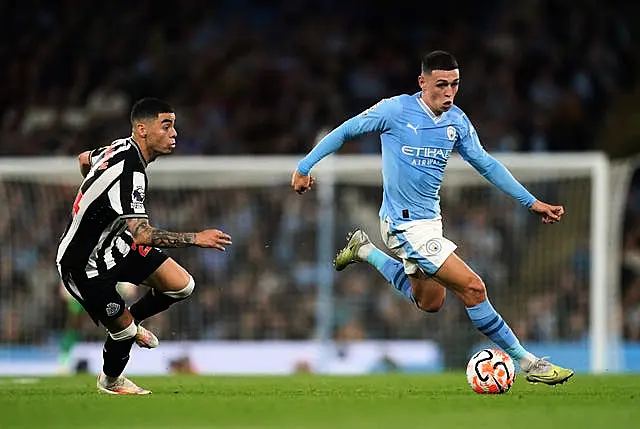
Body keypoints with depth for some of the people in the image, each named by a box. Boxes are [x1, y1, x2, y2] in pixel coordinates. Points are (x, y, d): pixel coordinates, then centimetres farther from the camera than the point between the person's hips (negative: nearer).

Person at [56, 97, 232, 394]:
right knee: (124, 330, -2)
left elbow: (84, 159, 19)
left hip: (112, 242, 9)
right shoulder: (130, 171, -33)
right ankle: (110, 381, 29)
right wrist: (197, 238, -37)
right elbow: (142, 235, -40)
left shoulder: (121, 148, -4)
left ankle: (132, 318, 27)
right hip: (84, 266, -9)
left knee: (182, 285, 0)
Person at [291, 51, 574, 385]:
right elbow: (345, 131, -5)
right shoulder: (396, 110, -15)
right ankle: (527, 362, -7)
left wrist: (532, 202, 7)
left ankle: (364, 250, 38)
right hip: (406, 225, -8)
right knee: (472, 288, -16)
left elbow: (486, 164, 10)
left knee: (429, 303, 26)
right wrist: (305, 166, -5)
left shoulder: (457, 121, 2)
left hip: (430, 219, 8)